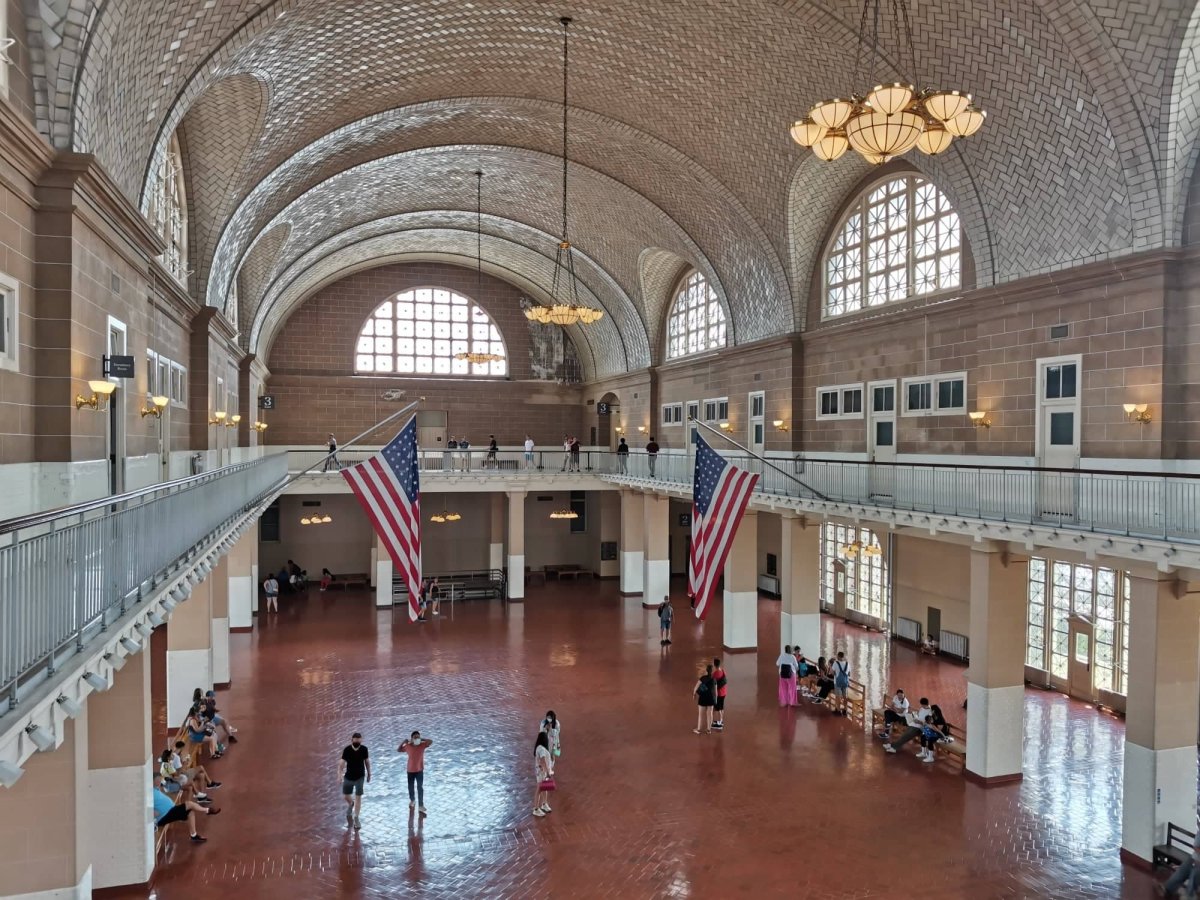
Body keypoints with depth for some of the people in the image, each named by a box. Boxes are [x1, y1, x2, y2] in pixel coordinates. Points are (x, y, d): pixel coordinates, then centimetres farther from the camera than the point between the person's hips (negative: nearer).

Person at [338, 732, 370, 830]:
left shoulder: (364, 749, -14)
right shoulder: (347, 750, -18)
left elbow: (367, 761, 0)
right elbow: (342, 763, -21)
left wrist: (369, 774, 7)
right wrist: (339, 775, -36)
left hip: (360, 777, -1)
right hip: (348, 777, 1)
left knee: (358, 797, -4)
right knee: (346, 796, 13)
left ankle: (356, 818, 9)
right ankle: (350, 804, 49)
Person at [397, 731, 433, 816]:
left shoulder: (422, 745, -11)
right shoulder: (408, 746, -8)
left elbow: (431, 742, -22)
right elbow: (398, 750, 3)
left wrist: (422, 739, -20)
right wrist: (403, 742, -11)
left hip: (419, 770, -1)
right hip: (410, 770, 1)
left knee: (420, 788, 0)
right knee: (410, 787, 18)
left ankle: (421, 807, 6)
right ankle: (412, 800, 45)